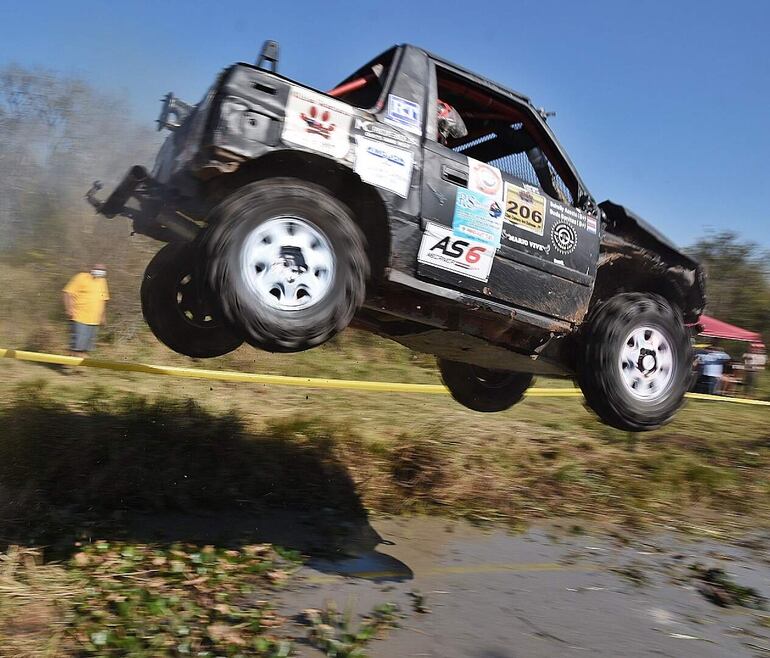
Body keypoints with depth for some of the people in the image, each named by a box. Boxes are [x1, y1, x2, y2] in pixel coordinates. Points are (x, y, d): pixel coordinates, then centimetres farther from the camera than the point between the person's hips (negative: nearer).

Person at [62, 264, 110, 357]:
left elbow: (103, 299, 24)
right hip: (79, 319, -6)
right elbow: (68, 293, -8)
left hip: (94, 321, 6)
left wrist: (103, 315, 22)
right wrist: (69, 309, -17)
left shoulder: (102, 281, 13)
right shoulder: (81, 278, -5)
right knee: (76, 348, -9)